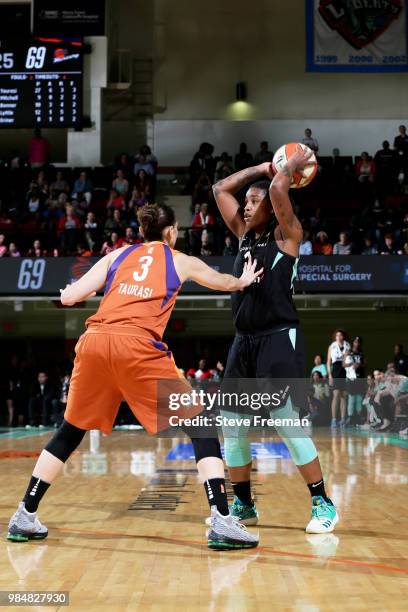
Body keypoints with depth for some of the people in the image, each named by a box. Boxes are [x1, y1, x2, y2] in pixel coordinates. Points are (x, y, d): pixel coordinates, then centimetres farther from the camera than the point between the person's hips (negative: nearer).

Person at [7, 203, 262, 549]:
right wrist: (244, 281, 62)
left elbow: (68, 297, 16)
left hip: (94, 341, 3)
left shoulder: (117, 256, 23)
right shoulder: (181, 261, 21)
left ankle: (25, 517, 23)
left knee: (69, 433, 21)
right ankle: (222, 523, -4)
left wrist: (81, 291, 39)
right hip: (137, 347, -3)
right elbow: (226, 282, 40)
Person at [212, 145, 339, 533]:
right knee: (231, 426, 7)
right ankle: (243, 506, 20)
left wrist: (292, 167, 0)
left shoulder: (286, 235, -2)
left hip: (279, 340, -7)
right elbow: (221, 189, 19)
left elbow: (278, 189, -18)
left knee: (288, 423, -11)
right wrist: (263, 167, 18)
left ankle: (323, 505, 0)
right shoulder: (244, 235, 15)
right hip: (244, 342, 7)